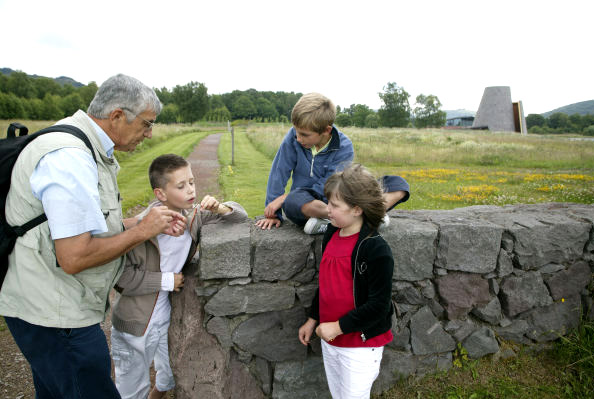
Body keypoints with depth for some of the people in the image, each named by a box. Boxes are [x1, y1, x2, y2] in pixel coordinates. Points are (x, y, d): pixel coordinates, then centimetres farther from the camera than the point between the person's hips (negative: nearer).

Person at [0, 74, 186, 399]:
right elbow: (75, 257, -28)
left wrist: (153, 223, 1)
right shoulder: (70, 158, -25)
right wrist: (141, 230, -16)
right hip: (55, 316, -10)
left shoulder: (85, 149, 8)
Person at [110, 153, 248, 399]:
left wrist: (220, 208, -21)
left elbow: (241, 216, 0)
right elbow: (121, 275, -25)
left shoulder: (194, 217, -9)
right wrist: (166, 281, -19)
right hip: (135, 325, -5)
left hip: (168, 318, 6)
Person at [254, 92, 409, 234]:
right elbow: (278, 173, -4)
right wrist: (273, 214, -7)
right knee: (293, 201, -41)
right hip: (306, 206, -1)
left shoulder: (344, 148, -12)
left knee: (398, 183, -14)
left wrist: (284, 197, -18)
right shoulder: (293, 137, -8)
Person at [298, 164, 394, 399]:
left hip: (361, 345, -7)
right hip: (330, 339, 7)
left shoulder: (376, 249, -23)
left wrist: (339, 326, -19)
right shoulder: (331, 236, 0)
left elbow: (378, 304, -22)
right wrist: (313, 319, 14)